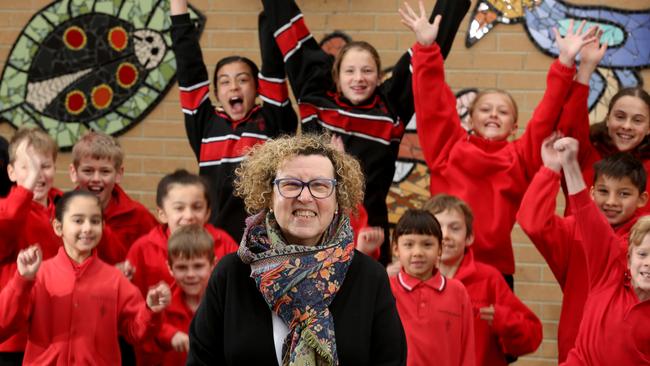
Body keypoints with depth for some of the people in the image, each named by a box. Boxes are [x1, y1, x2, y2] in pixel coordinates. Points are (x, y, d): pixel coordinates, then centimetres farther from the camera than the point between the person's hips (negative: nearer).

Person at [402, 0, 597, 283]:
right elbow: (433, 104, 1)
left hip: (496, 270, 1)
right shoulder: (447, 147, 8)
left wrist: (565, 64, -6)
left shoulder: (520, 157, 9)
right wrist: (426, 48, -8)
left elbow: (546, 117, 3)